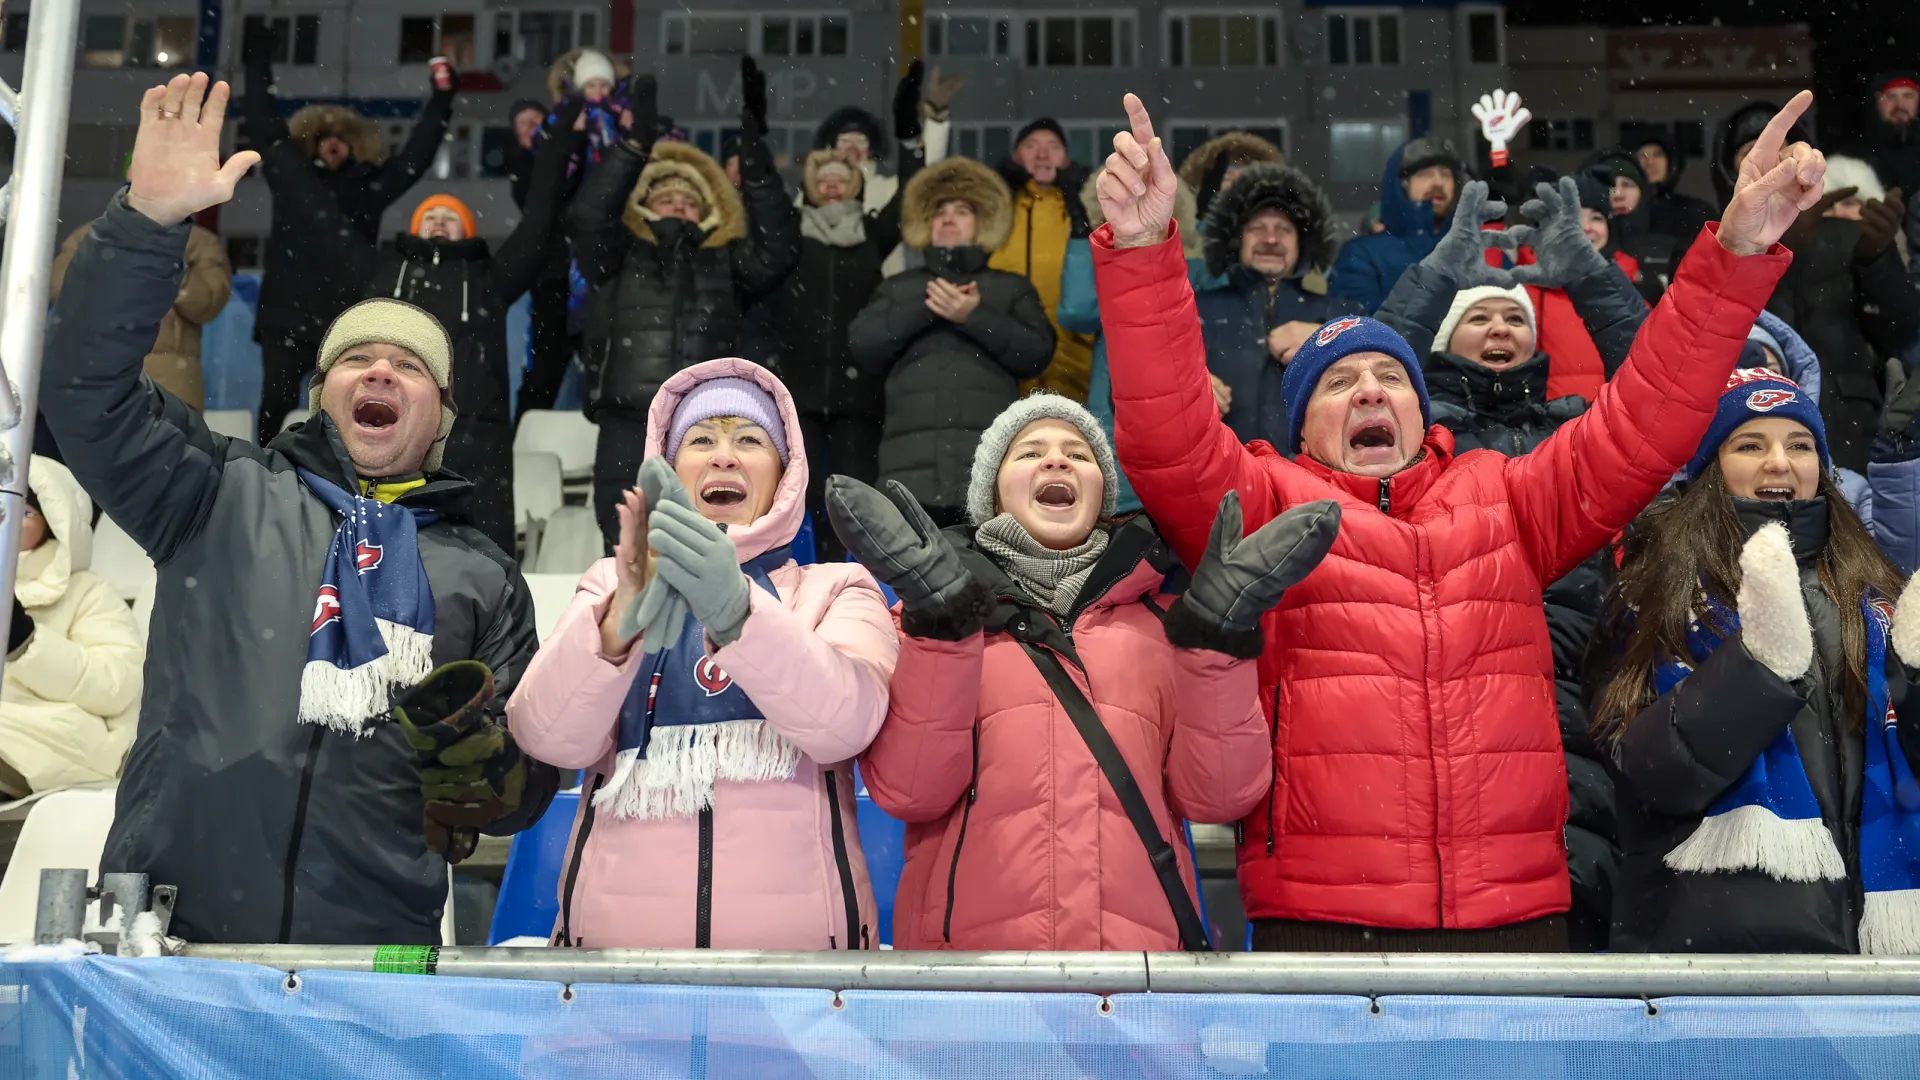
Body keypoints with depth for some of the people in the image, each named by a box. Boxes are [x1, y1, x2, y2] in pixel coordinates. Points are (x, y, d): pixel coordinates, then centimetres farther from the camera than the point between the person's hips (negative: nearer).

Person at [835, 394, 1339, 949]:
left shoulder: (1161, 618, 11)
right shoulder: (927, 609, 8)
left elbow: (1215, 794, 0)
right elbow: (907, 789, -6)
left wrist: (1217, 634, -10)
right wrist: (942, 622, -16)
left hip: (1141, 934, 1)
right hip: (971, 932, -1)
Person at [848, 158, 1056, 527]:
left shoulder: (1012, 288, 23)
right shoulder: (897, 288, 26)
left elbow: (1037, 353, 6)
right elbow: (861, 346, 8)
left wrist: (975, 317, -6)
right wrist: (924, 308, -3)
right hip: (913, 465, 1)